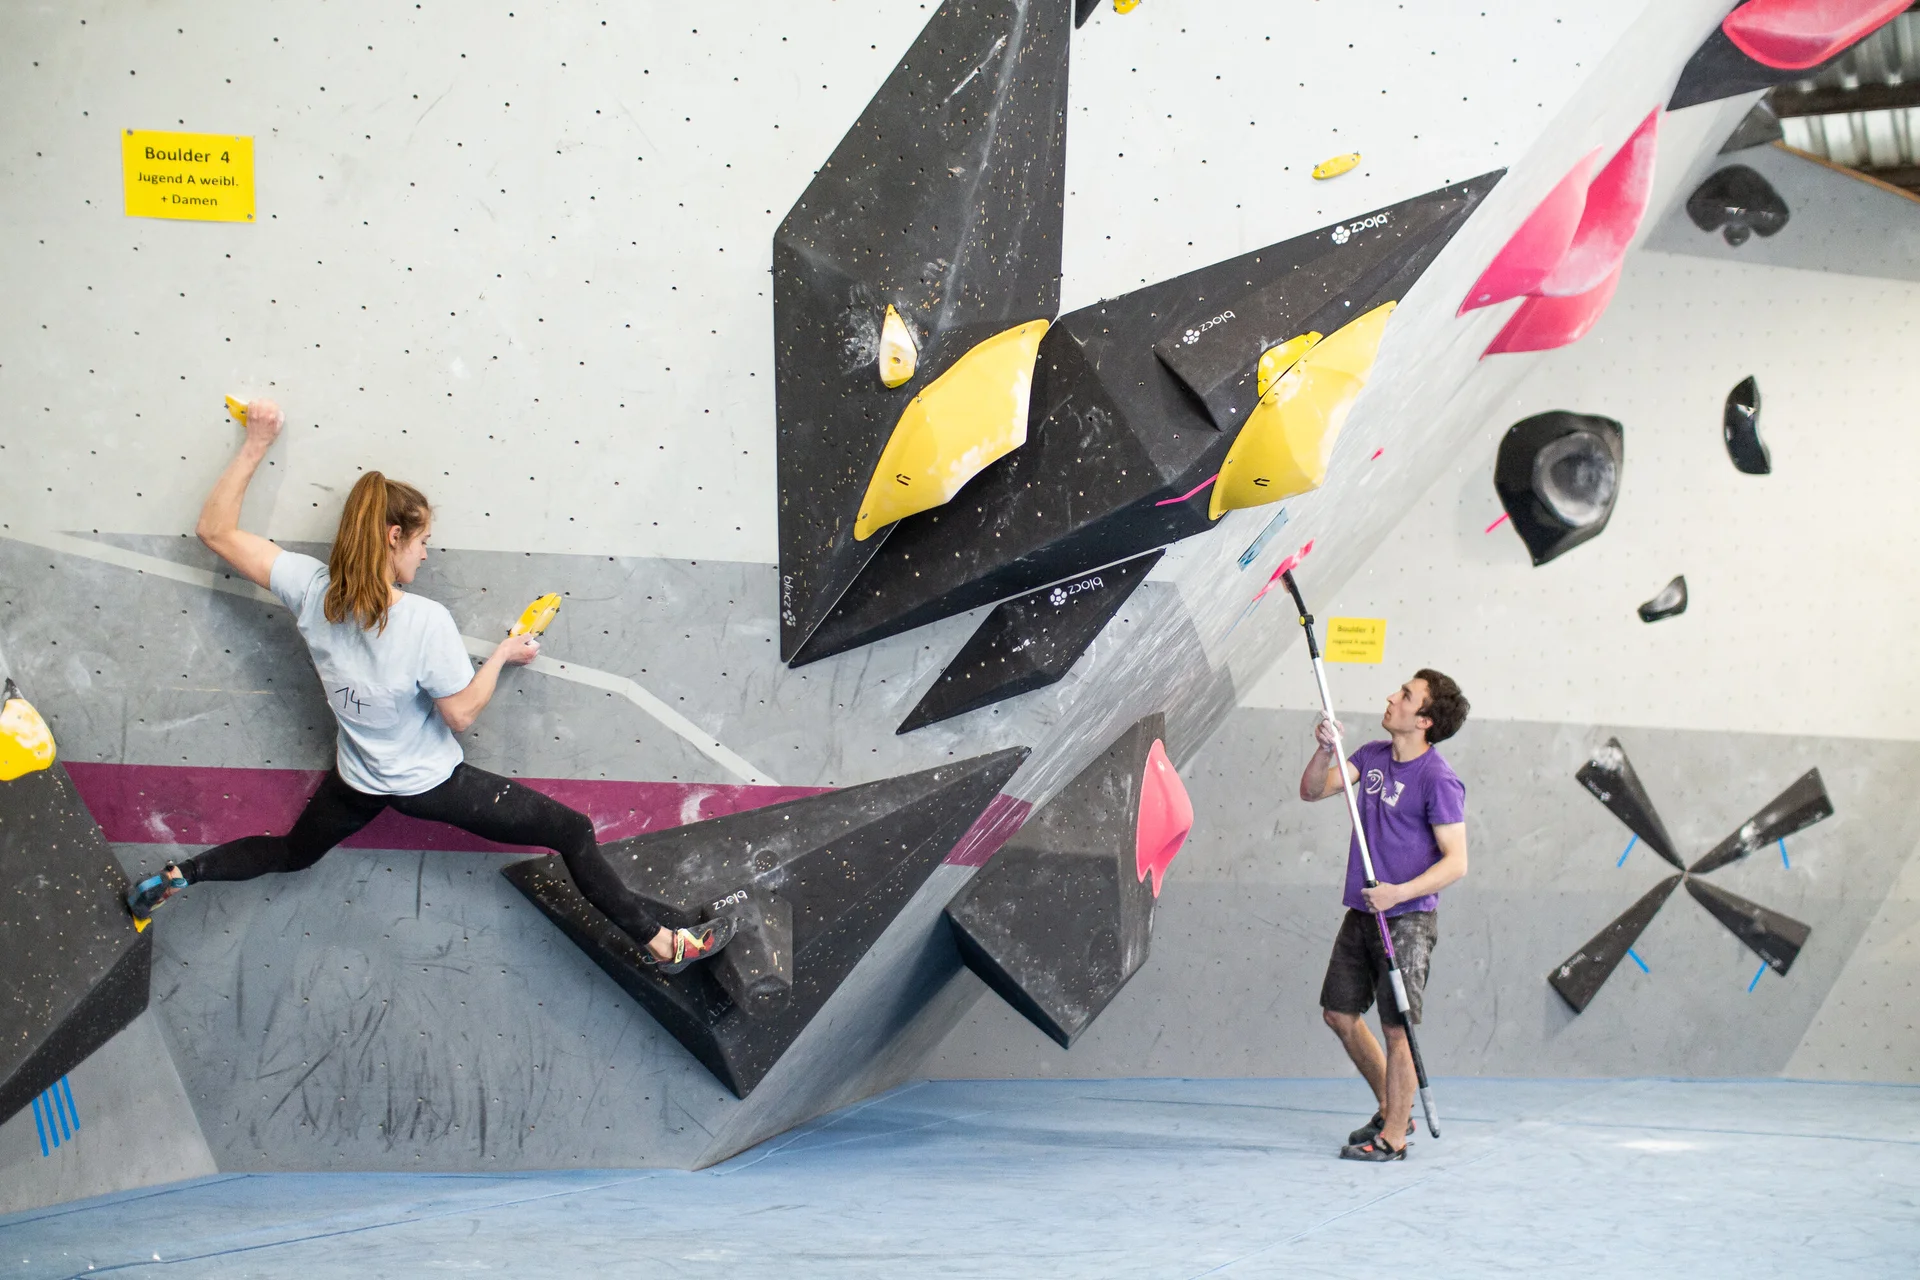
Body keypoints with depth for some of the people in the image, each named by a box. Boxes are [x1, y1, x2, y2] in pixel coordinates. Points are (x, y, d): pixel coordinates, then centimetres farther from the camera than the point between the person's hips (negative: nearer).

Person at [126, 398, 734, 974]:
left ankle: (176, 876, 21)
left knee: (290, 853, 35)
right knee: (574, 831, 2)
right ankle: (663, 944, 3)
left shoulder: (312, 590, -16)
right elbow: (461, 713, -19)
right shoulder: (427, 622, -30)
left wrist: (254, 446, -2)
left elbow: (216, 529, -7)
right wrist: (502, 655, -4)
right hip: (430, 785, -5)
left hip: (357, 780, 6)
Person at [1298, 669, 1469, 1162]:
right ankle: (1391, 1109, 30)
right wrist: (1325, 749, -12)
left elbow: (1455, 862, -17)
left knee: (1397, 1029, -3)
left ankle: (1392, 1138, 8)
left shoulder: (1438, 779, -15)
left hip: (1408, 920, -8)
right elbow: (1313, 790, 6)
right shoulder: (1372, 756, 7)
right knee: (1339, 1013, 15)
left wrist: (1400, 892, -28)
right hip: (1361, 913, 8)